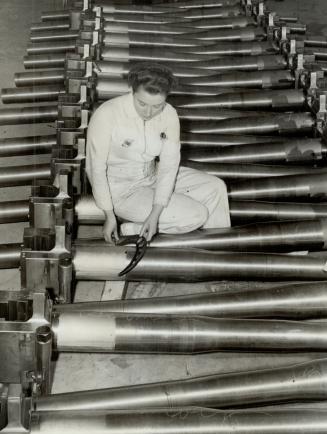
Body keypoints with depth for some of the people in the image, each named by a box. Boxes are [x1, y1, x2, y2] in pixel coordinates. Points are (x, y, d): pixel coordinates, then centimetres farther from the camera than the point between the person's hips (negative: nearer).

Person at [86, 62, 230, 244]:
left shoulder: (169, 115, -13)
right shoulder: (106, 115, -27)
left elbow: (169, 165, -14)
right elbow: (96, 168, -20)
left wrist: (155, 214, -23)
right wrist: (110, 216, -18)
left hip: (153, 177, 6)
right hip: (122, 191, -6)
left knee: (215, 187, -1)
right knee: (196, 215, -15)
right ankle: (133, 229, -1)